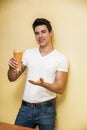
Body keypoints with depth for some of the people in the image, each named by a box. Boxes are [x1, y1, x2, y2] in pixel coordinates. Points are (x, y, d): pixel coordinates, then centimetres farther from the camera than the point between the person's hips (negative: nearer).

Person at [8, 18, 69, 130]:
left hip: (46, 109, -3)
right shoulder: (28, 53, 3)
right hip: (25, 107, 3)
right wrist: (12, 68, -17)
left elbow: (60, 88, -9)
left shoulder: (61, 58, -7)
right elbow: (12, 78, 5)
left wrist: (43, 84, -28)